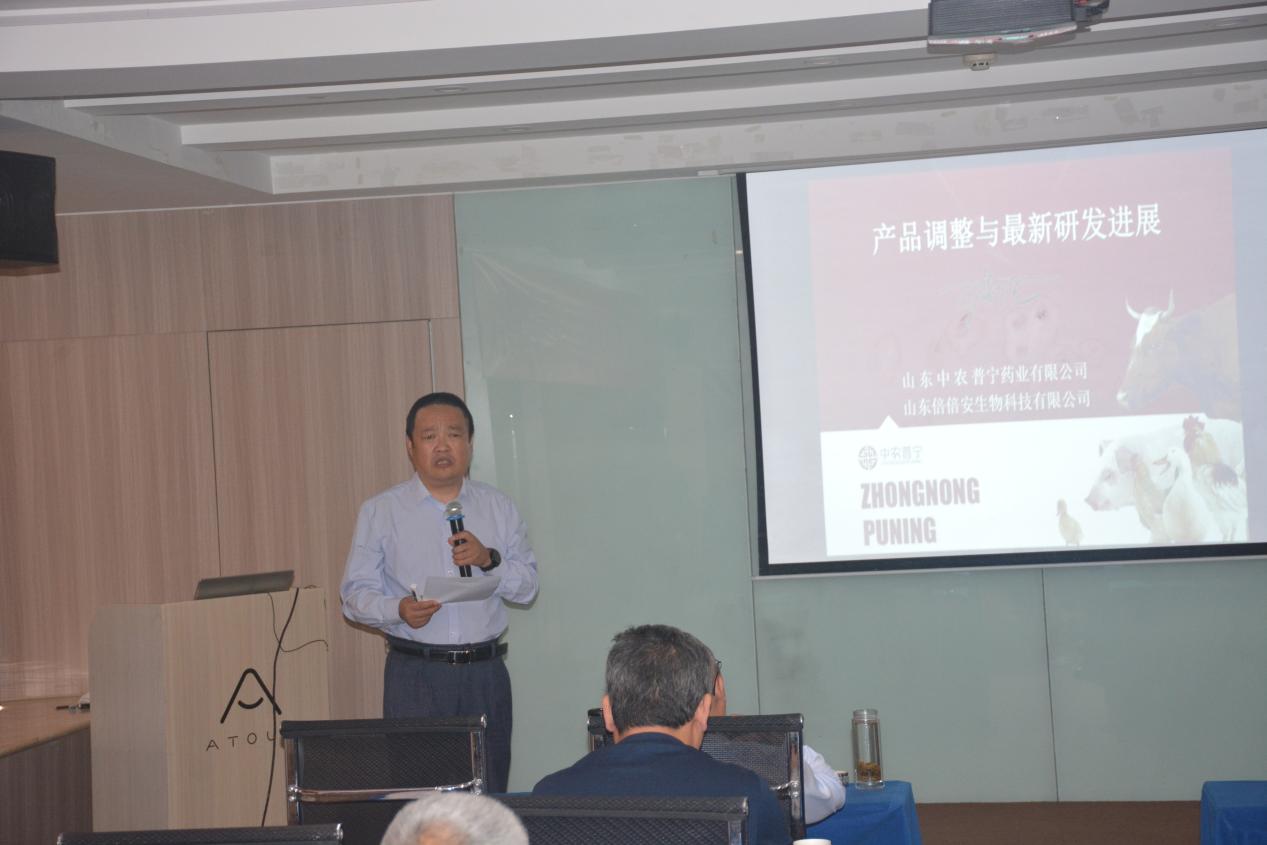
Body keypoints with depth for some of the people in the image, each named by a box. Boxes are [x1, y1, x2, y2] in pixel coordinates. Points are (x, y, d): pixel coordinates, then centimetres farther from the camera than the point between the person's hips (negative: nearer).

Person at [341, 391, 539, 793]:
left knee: (489, 792, 1)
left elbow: (527, 586, 9)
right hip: (415, 673, -2)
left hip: (485, 672, 2)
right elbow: (356, 592, 1)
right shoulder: (380, 511, 5)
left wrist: (489, 560, -10)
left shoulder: (498, 507, 11)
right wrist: (398, 610, -18)